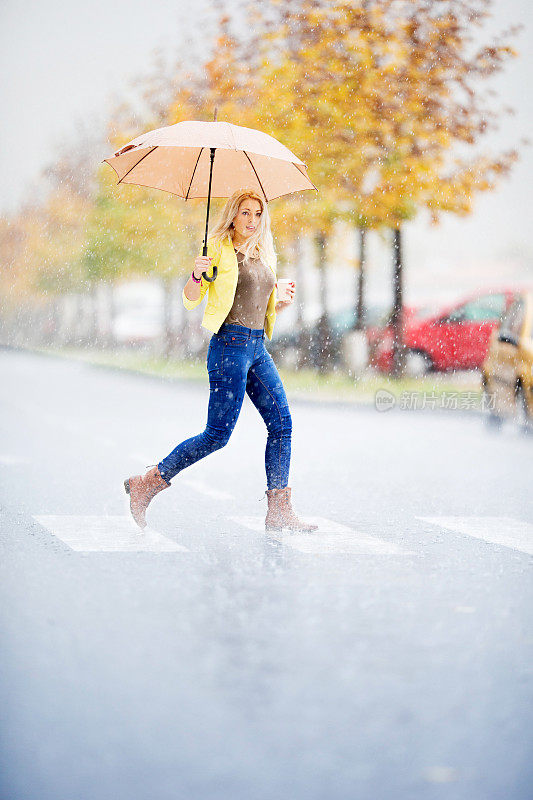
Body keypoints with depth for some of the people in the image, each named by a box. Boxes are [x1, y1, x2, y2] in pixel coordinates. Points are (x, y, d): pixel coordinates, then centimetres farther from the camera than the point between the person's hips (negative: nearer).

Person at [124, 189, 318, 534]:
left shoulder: (264, 256, 18)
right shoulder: (219, 249, -3)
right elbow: (191, 300, -7)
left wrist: (282, 303, 6)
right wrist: (197, 276, -27)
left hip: (258, 347, 7)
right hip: (229, 344, -7)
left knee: (282, 424, 0)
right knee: (218, 434, -9)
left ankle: (279, 512, 3)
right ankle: (146, 485, 1)